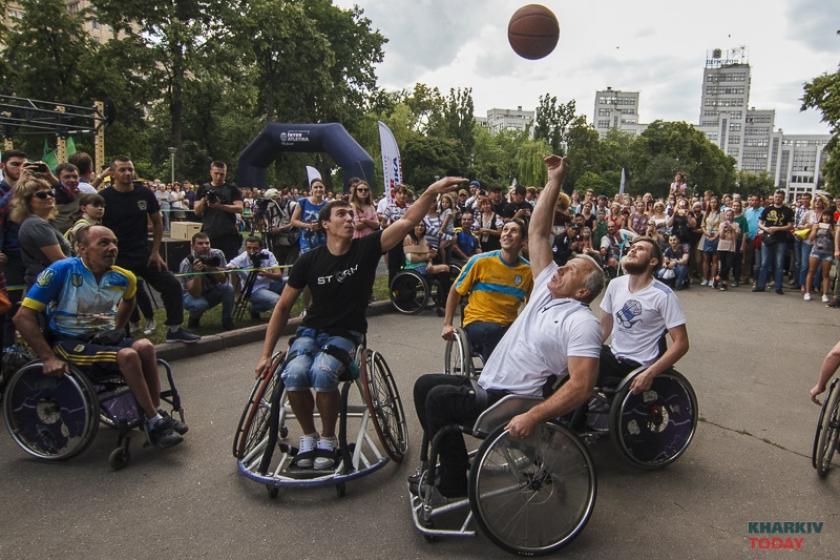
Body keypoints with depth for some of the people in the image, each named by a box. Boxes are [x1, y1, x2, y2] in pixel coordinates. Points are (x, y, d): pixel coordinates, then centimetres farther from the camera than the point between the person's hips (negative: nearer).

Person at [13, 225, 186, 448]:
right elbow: (23, 317, -16)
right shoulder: (62, 271, -16)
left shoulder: (122, 278, -1)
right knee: (127, 356, -27)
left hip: (104, 339, 5)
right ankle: (154, 423, -17)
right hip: (69, 344, -5)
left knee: (145, 347, -23)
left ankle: (156, 415, -14)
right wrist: (48, 358, -21)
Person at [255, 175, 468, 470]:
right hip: (312, 330, 2)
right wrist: (266, 354, -1)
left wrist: (431, 192, -37)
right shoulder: (309, 261, -5)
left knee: (323, 373, -32)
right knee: (294, 374, -29)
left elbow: (407, 221, -20)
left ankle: (328, 439, -4)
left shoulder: (365, 249, -8)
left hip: (346, 333, -1)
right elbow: (283, 307, 2)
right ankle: (308, 435, 0)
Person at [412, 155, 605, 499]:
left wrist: (532, 417, -32)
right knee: (425, 384, 8)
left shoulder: (582, 323, -14)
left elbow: (581, 386, -24)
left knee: (439, 397, -23)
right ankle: (450, 462, 13)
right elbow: (537, 233, 9)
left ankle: (454, 484, -7)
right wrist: (555, 182, 6)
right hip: (486, 386, 9)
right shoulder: (547, 286, 10)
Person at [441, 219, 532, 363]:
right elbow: (456, 291, 6)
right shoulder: (480, 261, -5)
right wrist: (447, 324, 0)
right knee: (494, 332, -36)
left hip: (509, 324, 2)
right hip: (477, 322, -2)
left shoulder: (528, 270, 1)